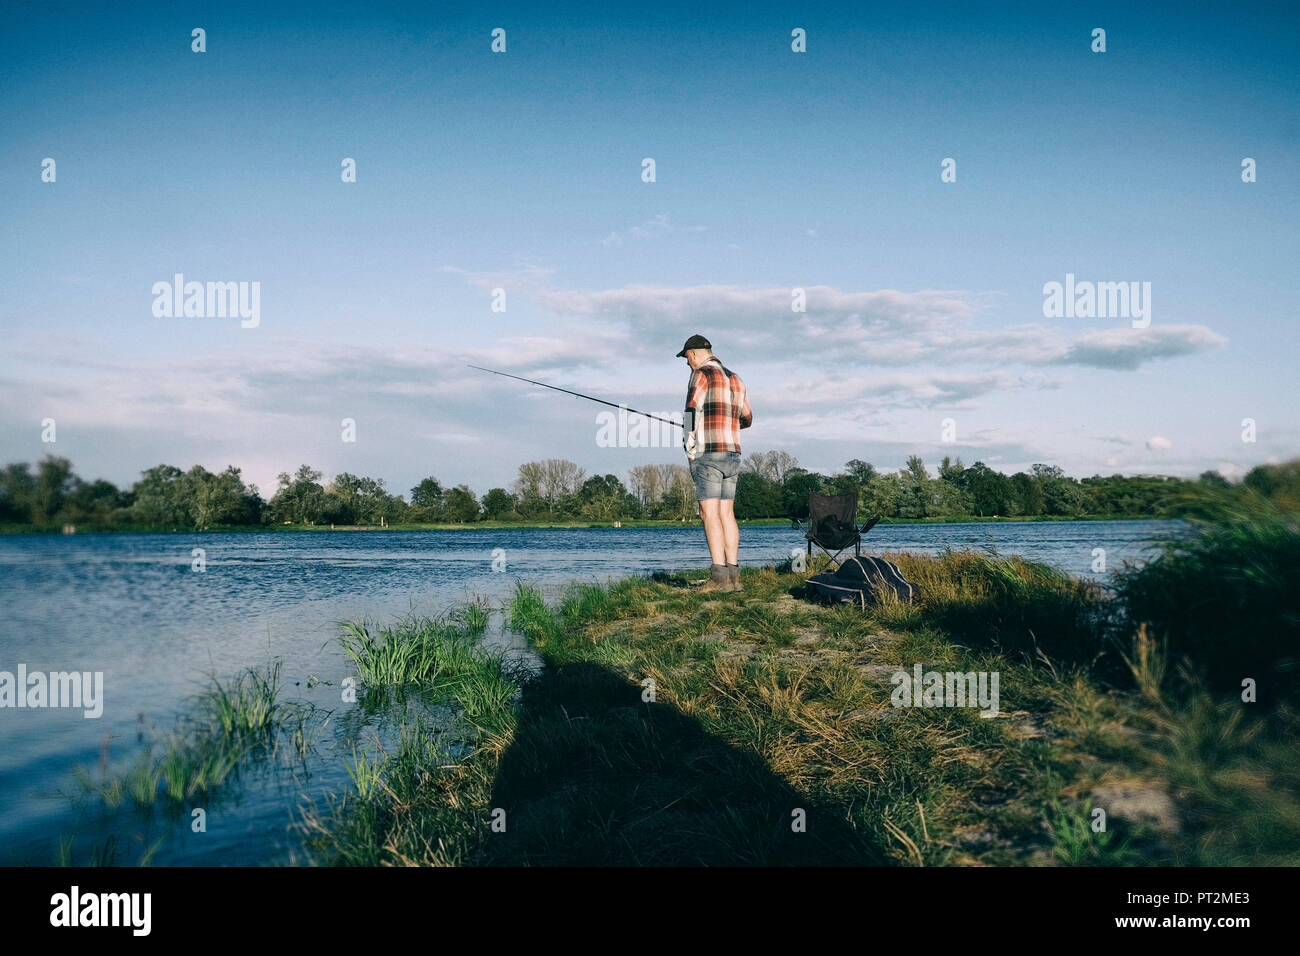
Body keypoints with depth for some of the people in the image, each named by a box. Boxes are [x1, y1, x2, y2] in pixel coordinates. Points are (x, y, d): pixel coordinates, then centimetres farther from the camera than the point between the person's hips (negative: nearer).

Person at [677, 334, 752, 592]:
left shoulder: (702, 374, -5)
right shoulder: (735, 379, 19)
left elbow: (692, 411, -14)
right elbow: (746, 419, 22)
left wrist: (689, 446, -5)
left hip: (707, 453, -8)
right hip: (733, 453, 8)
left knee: (710, 514, -9)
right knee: (727, 513, 8)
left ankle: (719, 578, -14)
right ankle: (733, 575, 6)